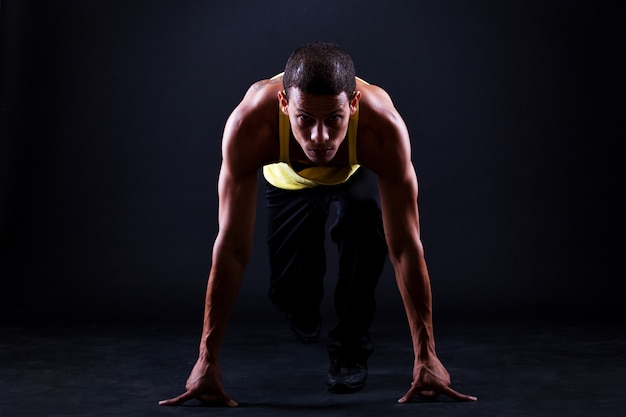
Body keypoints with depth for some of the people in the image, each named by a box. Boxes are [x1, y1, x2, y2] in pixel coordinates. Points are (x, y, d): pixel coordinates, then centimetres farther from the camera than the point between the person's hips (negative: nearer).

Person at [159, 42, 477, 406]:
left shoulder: (384, 128, -43)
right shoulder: (249, 126, -43)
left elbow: (405, 245, -38)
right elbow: (233, 246, -39)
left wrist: (426, 356, -38)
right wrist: (208, 358, -38)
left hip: (358, 173, -1)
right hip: (289, 178, 1)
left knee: (366, 212, -33)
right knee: (289, 288, -10)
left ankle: (350, 343, -10)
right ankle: (305, 313, 31)